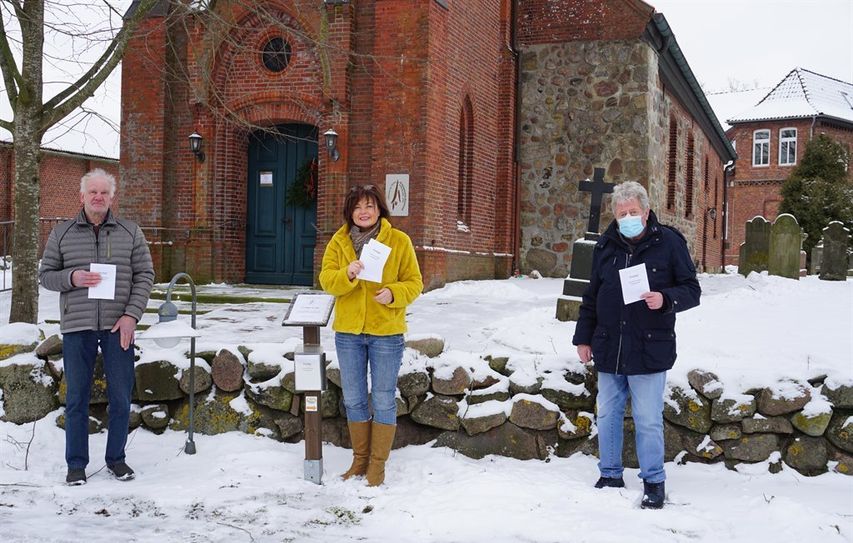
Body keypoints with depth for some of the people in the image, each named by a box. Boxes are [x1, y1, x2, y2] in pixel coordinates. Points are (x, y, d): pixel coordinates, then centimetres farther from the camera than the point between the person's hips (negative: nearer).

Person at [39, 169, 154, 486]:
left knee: (121, 397, 5)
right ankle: (76, 463, 18)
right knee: (77, 398, 6)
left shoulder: (130, 233, 6)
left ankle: (116, 458, 21)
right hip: (77, 328, 0)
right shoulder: (62, 233, 7)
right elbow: (45, 275, 9)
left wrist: (131, 315, -8)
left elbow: (145, 275, 4)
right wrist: (71, 278, -12)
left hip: (118, 327, 0)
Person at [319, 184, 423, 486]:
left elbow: (414, 283, -2)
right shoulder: (338, 242, 4)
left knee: (383, 400, 4)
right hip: (348, 332, 3)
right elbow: (326, 280, -4)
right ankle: (360, 459, 28)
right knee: (353, 400, 12)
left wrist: (393, 293, -22)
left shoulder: (399, 241, -3)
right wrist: (347, 274, -24)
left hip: (386, 332, -3)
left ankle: (378, 464, 17)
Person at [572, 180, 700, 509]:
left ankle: (654, 482, 14)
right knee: (608, 415, 11)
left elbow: (692, 290, -1)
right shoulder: (605, 247, 8)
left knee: (648, 420, 0)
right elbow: (591, 297, 17)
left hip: (649, 351, -4)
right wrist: (583, 338, 15)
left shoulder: (668, 242, -4)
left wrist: (665, 299, -21)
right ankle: (610, 476, 25)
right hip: (608, 348, 5)